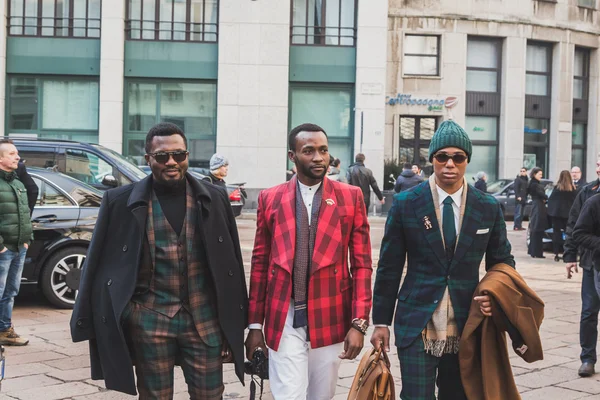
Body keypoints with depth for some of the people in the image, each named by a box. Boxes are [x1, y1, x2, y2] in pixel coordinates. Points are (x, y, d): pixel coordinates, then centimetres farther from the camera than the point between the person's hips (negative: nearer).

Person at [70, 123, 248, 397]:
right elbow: (99, 263, 2)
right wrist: (89, 323, 0)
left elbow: (230, 263, 6)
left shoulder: (214, 199, 2)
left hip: (205, 321, 1)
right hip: (149, 322, -1)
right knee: (154, 394, 11)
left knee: (210, 394, 8)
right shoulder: (120, 201, -2)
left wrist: (234, 325, 5)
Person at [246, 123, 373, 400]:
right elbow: (260, 264, 6)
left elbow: (362, 264, 0)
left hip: (330, 320, 1)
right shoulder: (270, 198, 3)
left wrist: (359, 323, -7)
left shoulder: (351, 196, 1)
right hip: (283, 321, 0)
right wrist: (255, 324, 5)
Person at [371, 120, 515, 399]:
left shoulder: (489, 208, 1)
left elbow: (502, 263, 12)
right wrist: (381, 322, 1)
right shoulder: (405, 204, -4)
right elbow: (389, 268, 0)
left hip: (466, 325, 2)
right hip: (417, 325, -2)